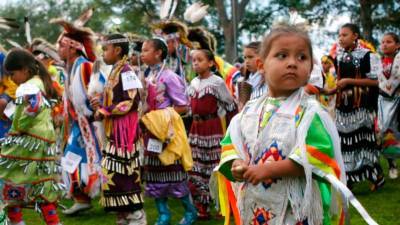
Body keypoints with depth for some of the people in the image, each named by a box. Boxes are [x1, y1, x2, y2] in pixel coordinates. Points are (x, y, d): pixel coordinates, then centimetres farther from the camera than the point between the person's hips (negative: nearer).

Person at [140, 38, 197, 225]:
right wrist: (143, 116, -2)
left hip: (165, 131, -7)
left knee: (172, 173, -1)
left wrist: (160, 115, -16)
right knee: (154, 172, 9)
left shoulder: (169, 76, -12)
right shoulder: (146, 76, 9)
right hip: (150, 131, 7)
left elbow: (183, 107, -13)